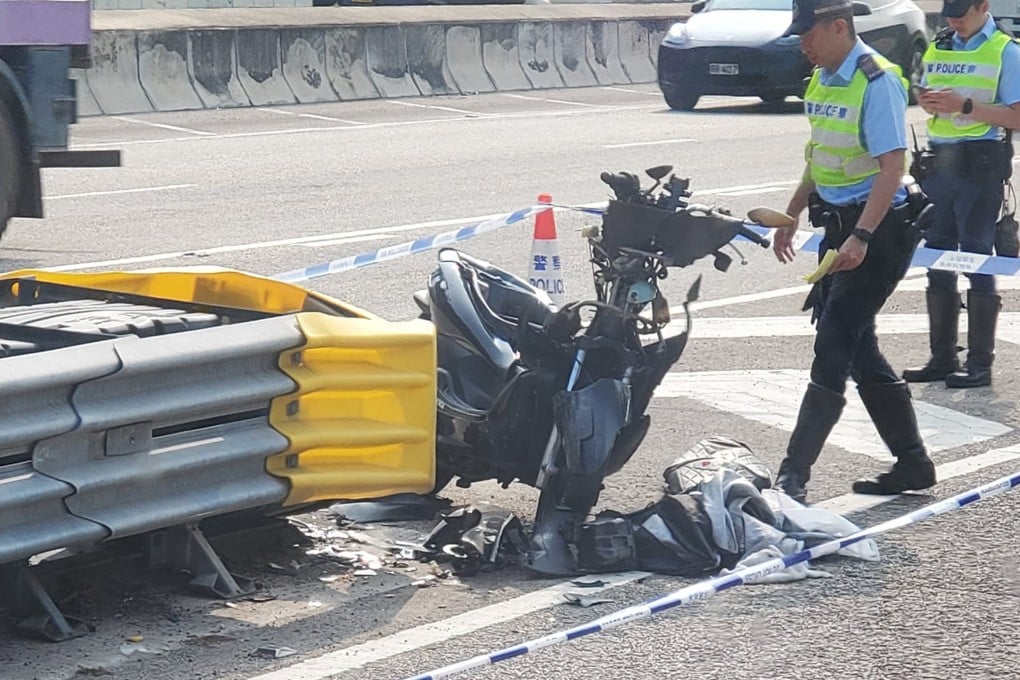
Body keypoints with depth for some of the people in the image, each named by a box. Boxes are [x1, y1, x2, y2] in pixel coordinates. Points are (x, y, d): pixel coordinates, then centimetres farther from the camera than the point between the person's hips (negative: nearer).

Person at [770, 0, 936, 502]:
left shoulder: (877, 82, -17)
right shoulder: (821, 81, 11)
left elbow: (892, 166, -22)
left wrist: (861, 237, -30)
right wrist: (791, 217, 21)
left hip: (879, 232, -9)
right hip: (839, 226, 9)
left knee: (835, 346, -11)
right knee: (858, 349, 11)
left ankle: (794, 474, -12)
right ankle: (912, 463, 20)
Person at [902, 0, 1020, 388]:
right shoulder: (937, 49, 14)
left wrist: (965, 106, -20)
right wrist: (926, 101, 0)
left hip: (980, 165, -6)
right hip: (938, 162, 7)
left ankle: (980, 363, 0)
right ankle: (942, 358, 16)